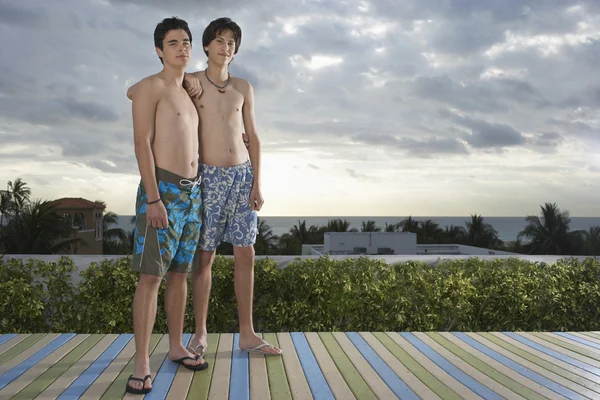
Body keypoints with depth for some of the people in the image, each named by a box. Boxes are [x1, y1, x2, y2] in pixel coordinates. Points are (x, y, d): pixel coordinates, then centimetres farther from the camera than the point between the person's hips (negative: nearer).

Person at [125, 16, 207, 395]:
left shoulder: (187, 93, 20)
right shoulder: (150, 87, -4)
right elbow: (142, 143, -13)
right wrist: (154, 198, -20)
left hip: (193, 192, 8)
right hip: (162, 189, -7)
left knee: (180, 272, 11)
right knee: (152, 275, -9)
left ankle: (177, 347, 21)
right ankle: (142, 364, -8)